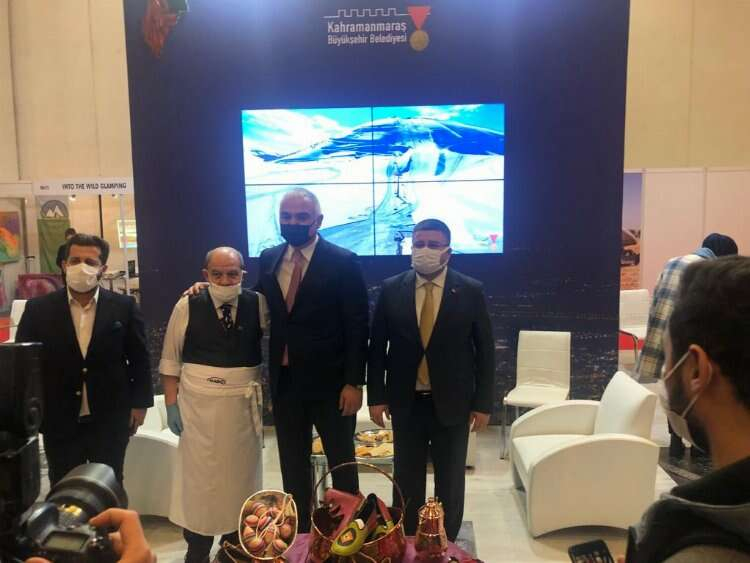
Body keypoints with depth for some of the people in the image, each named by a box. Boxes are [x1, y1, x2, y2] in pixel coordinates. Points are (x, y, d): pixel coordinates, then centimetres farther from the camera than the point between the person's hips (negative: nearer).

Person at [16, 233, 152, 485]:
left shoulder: (124, 306, -5)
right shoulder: (38, 309, -4)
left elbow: (139, 359, 1)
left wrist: (139, 403, 1)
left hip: (111, 420, 0)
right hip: (58, 422, 1)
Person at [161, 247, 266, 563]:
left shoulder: (257, 304, -3)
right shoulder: (188, 306, -4)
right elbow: (171, 360, 1)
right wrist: (171, 404, -3)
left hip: (243, 404, 2)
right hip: (198, 403, -1)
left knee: (240, 472, 14)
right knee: (199, 476, 8)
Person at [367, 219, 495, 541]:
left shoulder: (470, 291, -4)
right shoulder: (391, 289, -1)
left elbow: (485, 350, -2)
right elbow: (377, 346, 2)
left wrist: (483, 403, -3)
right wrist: (376, 396, -1)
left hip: (452, 402, -1)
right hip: (406, 402, 1)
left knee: (450, 480, 13)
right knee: (407, 479, 13)